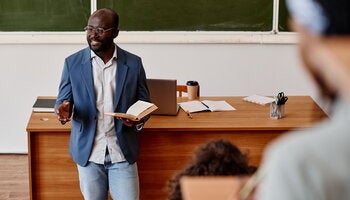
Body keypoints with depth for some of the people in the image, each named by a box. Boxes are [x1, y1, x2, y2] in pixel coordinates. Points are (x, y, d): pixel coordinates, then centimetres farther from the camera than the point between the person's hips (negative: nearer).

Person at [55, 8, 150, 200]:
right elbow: (63, 99, 4)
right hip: (88, 152, 0)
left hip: (123, 152, 0)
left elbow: (144, 103, 5)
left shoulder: (133, 63, -1)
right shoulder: (73, 63, -2)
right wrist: (64, 109, -21)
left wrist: (139, 119, -17)